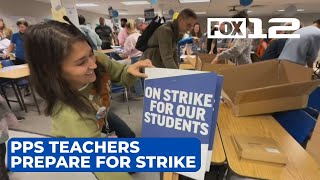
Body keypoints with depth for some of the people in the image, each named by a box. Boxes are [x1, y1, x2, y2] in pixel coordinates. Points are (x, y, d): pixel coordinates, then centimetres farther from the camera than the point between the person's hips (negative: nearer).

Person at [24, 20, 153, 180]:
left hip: (100, 117, 5)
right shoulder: (68, 113, -48)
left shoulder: (98, 61, -34)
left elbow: (120, 75, -15)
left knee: (130, 138, 21)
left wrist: (130, 70, -39)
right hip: (75, 135, -5)